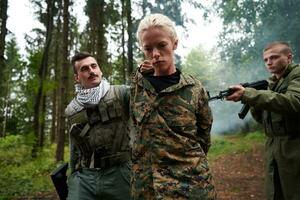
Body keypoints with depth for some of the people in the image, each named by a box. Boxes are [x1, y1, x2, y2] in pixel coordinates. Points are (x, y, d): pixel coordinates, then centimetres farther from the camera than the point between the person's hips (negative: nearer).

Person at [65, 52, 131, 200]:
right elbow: (75, 149, 17)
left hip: (118, 173, -2)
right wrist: (73, 177, 16)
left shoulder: (120, 93, -1)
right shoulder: (71, 110, 10)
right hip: (84, 177, 3)